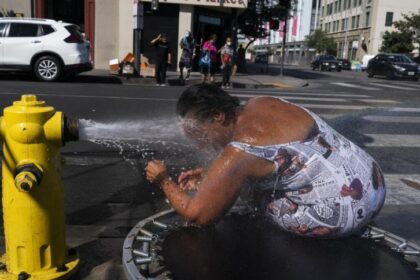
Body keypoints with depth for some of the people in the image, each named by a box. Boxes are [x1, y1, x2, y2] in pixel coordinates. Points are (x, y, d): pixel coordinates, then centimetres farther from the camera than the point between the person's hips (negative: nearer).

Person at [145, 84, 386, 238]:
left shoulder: (238, 153, -20)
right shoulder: (261, 104, 3)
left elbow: (195, 215, -13)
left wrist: (164, 180, 2)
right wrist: (208, 176, 14)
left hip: (344, 214, -8)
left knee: (242, 185, -2)